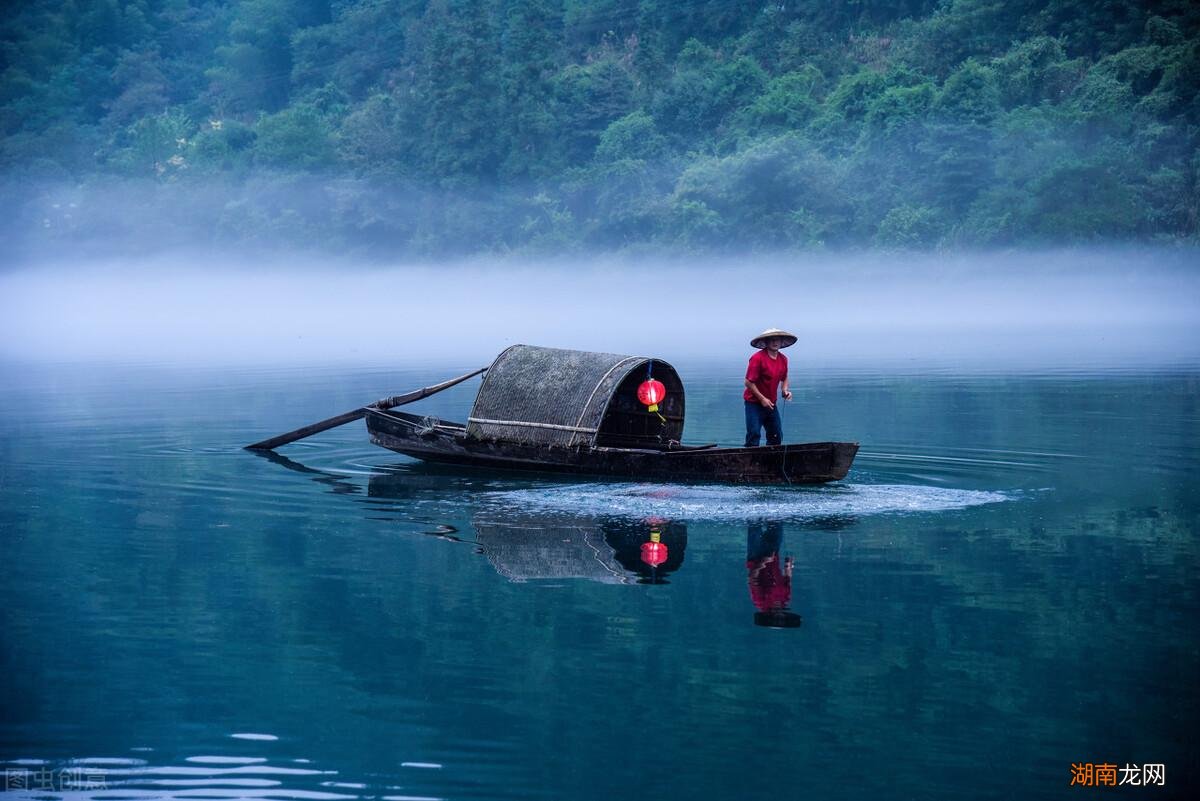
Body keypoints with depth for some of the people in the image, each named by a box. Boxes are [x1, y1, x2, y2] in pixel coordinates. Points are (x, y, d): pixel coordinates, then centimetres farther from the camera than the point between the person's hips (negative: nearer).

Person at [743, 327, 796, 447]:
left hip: (770, 403, 7)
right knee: (754, 434, -12)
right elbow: (749, 382, -17)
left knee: (776, 436, 8)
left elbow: (784, 378, 21)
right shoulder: (758, 358, -17)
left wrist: (785, 390, -1)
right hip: (754, 403, -7)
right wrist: (762, 399, -18)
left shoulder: (783, 359, 4)